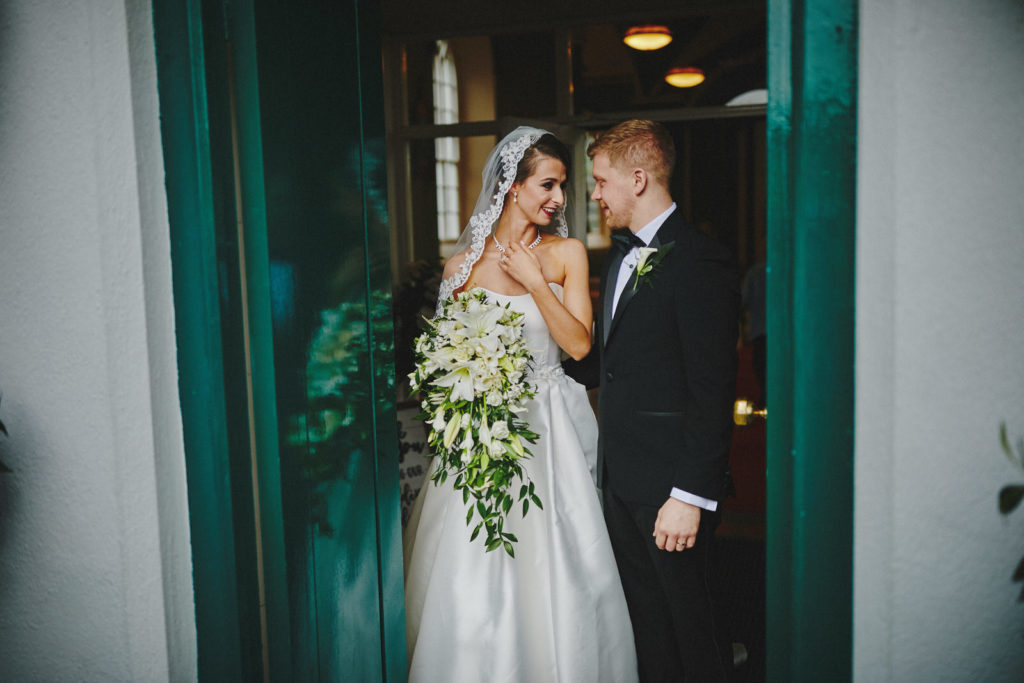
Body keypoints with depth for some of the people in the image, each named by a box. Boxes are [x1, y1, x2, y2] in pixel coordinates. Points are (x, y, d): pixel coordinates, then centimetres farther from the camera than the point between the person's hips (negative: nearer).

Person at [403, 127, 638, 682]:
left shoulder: (566, 253, 2)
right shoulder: (463, 264, 1)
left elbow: (579, 344, -6)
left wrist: (534, 281, -11)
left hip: (549, 427, 1)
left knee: (554, 571, 5)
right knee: (477, 577, 2)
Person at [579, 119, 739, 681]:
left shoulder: (699, 261, -15)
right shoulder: (621, 256, 13)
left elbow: (713, 389, -19)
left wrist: (689, 495, -20)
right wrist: (607, 456, 12)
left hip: (669, 484, -8)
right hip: (620, 476, 8)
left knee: (689, 623, 7)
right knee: (644, 620, 19)